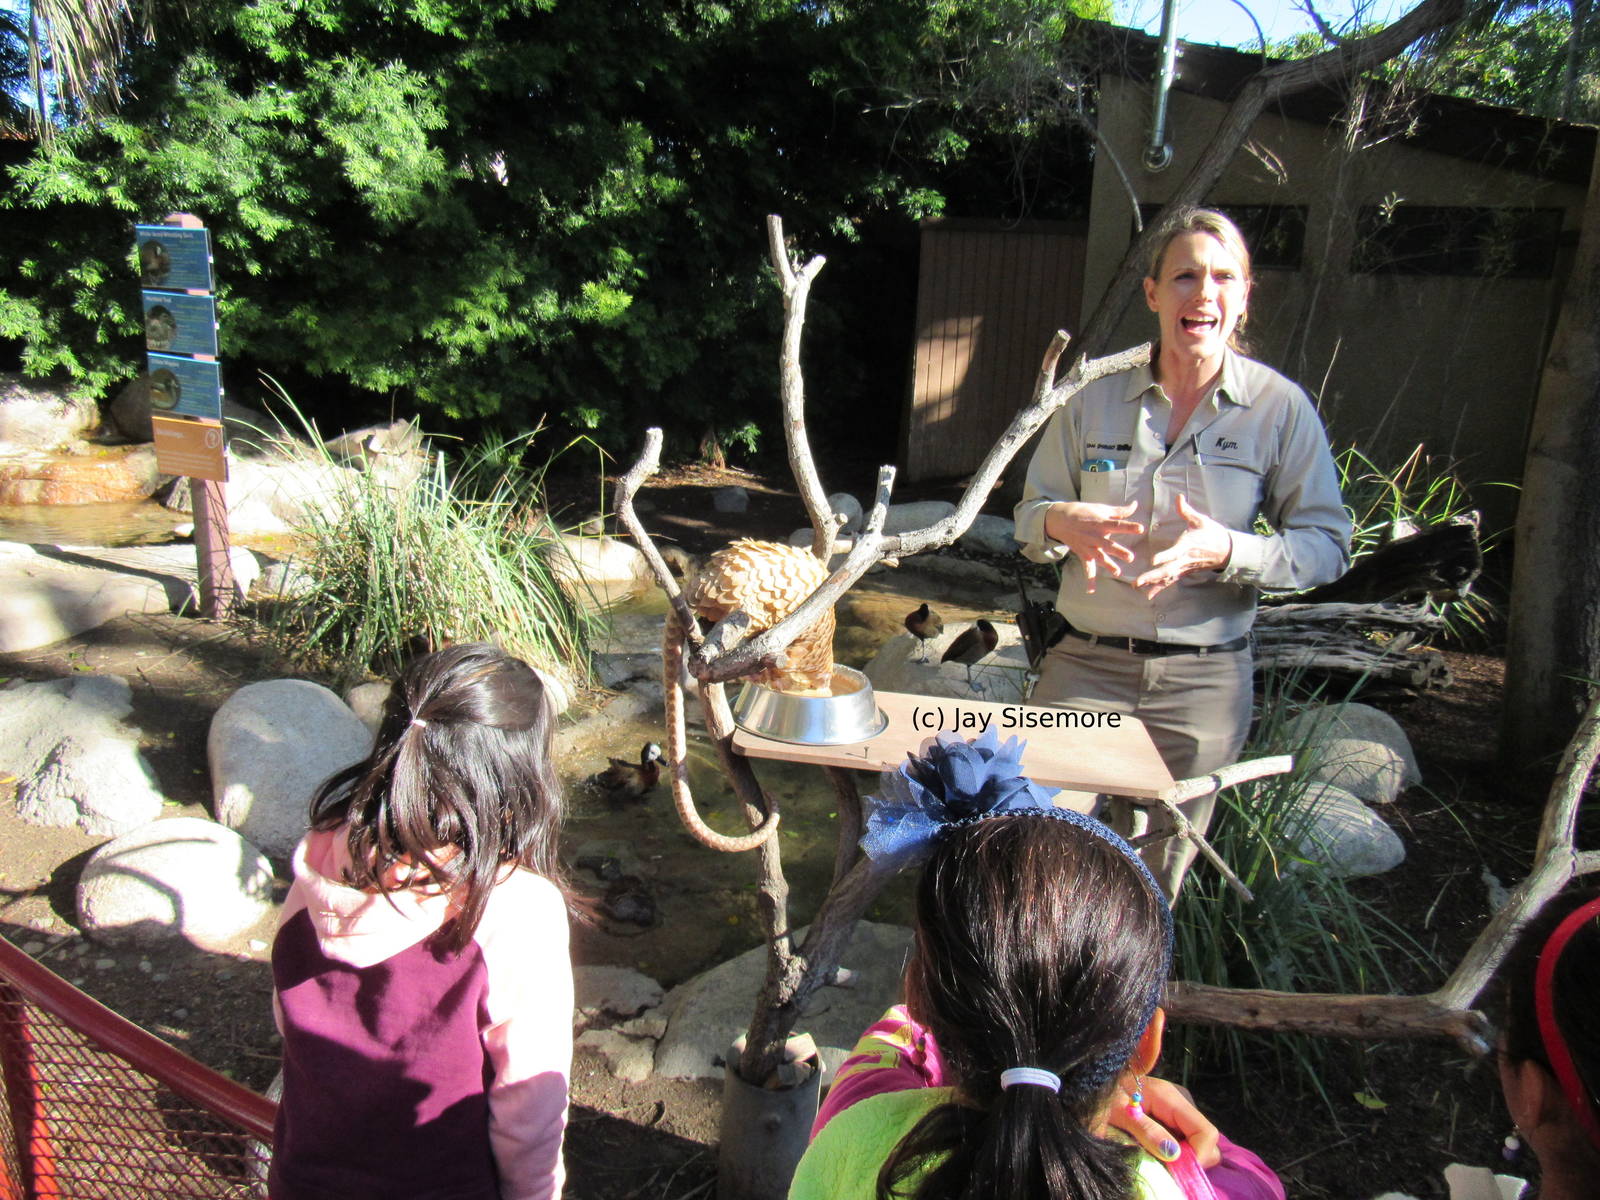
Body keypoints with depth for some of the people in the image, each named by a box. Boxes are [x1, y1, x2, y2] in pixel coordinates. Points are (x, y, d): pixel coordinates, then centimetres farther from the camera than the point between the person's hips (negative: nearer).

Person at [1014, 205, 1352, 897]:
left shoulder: (1280, 408, -3)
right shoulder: (1095, 401, 3)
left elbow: (1328, 545, -3)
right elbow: (1030, 514, 10)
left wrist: (1225, 550, -22)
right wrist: (1060, 523, -15)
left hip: (1203, 684, -1)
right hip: (1085, 668, 1)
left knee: (1155, 879, 13)